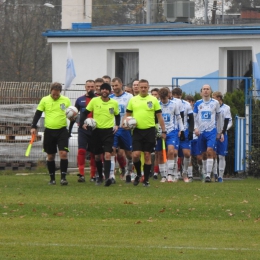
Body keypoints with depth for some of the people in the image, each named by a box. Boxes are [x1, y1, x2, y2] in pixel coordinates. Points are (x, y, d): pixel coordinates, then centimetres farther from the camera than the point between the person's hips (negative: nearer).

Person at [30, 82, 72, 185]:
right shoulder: (44, 100, 1)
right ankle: (52, 178, 16)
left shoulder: (66, 100, 2)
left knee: (63, 153, -13)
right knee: (50, 156, 6)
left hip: (62, 131, -1)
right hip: (49, 131, 1)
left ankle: (63, 177, -9)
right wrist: (33, 127, -4)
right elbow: (38, 114, 5)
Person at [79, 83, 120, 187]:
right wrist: (82, 123, -12)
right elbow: (85, 112, 4)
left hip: (109, 131, -1)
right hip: (96, 130, 1)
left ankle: (107, 177, -25)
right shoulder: (94, 101, 0)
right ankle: (100, 176, 27)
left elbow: (117, 115, 18)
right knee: (97, 156, 9)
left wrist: (117, 125, 2)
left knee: (107, 154, -17)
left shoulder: (114, 103, 3)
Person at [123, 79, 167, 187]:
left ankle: (146, 180, 9)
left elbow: (159, 116, 5)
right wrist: (125, 123, -7)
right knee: (136, 155, -9)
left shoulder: (153, 100, 3)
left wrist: (163, 131, 2)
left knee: (147, 155, 1)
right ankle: (138, 174, 16)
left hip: (149, 131, -1)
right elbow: (127, 114, 14)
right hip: (137, 131, 1)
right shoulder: (133, 100, 8)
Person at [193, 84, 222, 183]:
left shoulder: (215, 103, 5)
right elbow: (194, 117, 8)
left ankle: (208, 175, -21)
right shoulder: (198, 103, 7)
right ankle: (205, 173, 20)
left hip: (211, 131, -2)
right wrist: (195, 128, -9)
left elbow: (218, 118, 13)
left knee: (209, 151, -18)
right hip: (201, 131, 2)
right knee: (204, 154, 7)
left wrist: (220, 132, 14)